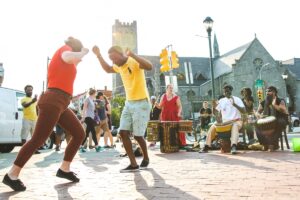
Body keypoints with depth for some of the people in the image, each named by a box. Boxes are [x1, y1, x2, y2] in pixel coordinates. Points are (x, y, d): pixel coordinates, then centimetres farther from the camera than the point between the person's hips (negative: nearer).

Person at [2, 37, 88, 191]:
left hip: (61, 104, 10)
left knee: (79, 134, 9)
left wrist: (76, 63, 29)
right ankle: (12, 175, -1)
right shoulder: (65, 48, 1)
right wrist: (83, 52, -6)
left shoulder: (61, 54, 26)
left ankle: (64, 169, 15)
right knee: (38, 140, -10)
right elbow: (67, 58, -25)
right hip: (53, 102, -10)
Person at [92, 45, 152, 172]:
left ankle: (146, 158, 24)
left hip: (141, 103, -8)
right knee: (123, 132, -2)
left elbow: (149, 66, -34)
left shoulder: (134, 62, -15)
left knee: (137, 135, -3)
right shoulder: (119, 66, 11)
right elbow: (108, 69, 30)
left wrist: (132, 55, -41)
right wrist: (98, 55, 20)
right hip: (129, 103, 8)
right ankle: (133, 164, 2)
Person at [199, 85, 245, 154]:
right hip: (224, 122, 4)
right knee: (213, 126, -18)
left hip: (236, 121, -4)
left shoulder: (237, 99, 1)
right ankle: (207, 146, -17)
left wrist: (235, 104, -24)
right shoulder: (221, 101, 10)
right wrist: (214, 107, -13)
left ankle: (234, 146, -53)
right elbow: (215, 113, 9)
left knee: (235, 126, -38)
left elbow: (243, 111, -10)